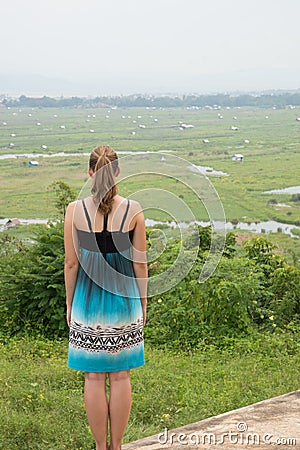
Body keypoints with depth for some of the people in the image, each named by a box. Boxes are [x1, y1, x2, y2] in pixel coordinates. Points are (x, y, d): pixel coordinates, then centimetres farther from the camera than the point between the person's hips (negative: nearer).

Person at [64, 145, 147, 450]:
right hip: (124, 298, 1)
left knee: (94, 377, 8)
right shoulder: (133, 210, -6)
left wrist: (70, 304, 8)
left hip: (88, 299, 0)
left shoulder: (75, 210, -8)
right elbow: (140, 263, -1)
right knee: (120, 376, 11)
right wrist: (142, 302, 11)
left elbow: (71, 262, -4)